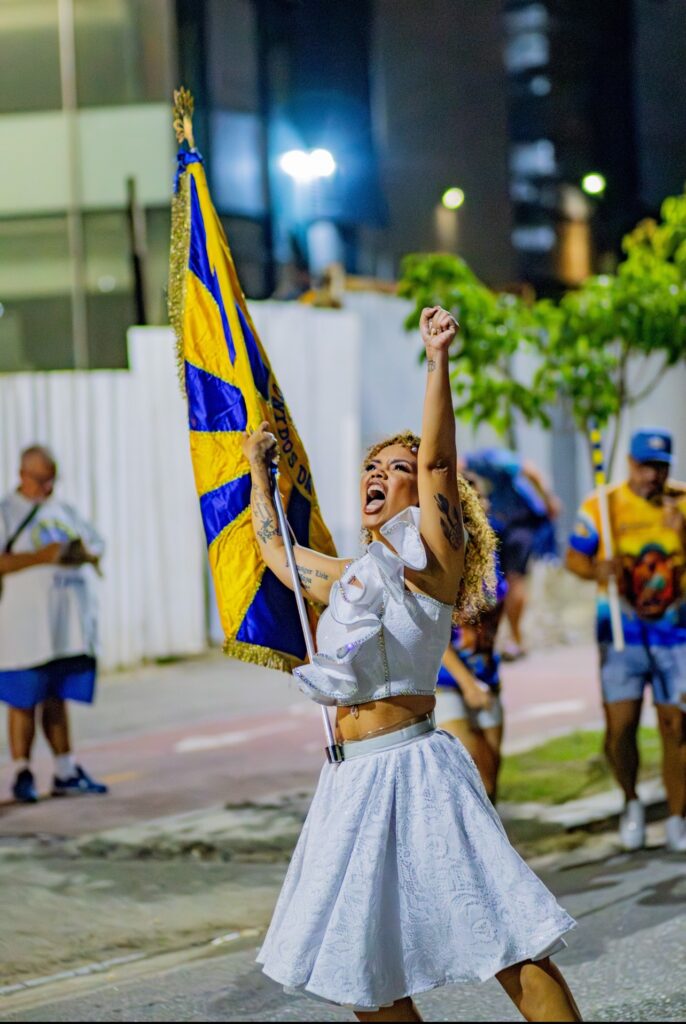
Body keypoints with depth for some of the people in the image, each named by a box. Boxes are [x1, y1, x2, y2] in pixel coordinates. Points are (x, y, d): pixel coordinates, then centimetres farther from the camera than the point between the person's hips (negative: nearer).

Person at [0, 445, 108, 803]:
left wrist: (85, 554, -1)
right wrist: (40, 557, -20)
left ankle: (66, 772, 14)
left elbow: (96, 545, 22)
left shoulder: (63, 511, 18)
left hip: (69, 623, 6)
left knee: (57, 699, 11)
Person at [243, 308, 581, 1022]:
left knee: (505, 944, -12)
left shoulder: (427, 559, -3)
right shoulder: (348, 578, 18)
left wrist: (438, 362, -29)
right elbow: (274, 547, 36)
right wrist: (258, 467, 42)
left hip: (412, 769, -8)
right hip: (354, 779, 8)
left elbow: (438, 459, -18)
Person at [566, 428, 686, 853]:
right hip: (622, 634, -1)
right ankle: (632, 802, 20)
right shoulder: (601, 506, -1)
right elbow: (574, 557, 2)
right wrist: (595, 569, -19)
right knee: (620, 728, -7)